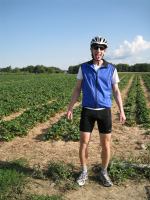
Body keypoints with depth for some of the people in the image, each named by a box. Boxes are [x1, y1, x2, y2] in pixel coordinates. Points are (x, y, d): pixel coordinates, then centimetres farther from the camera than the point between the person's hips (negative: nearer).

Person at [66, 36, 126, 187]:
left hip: (104, 111, 0)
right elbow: (77, 89, 6)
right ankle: (84, 173, 21)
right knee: (83, 143, 2)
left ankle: (104, 173, 25)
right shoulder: (84, 67, 2)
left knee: (106, 145, 4)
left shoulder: (111, 69, 0)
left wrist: (121, 111, -2)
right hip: (87, 111, 1)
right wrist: (70, 108, 1)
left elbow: (116, 91, 5)